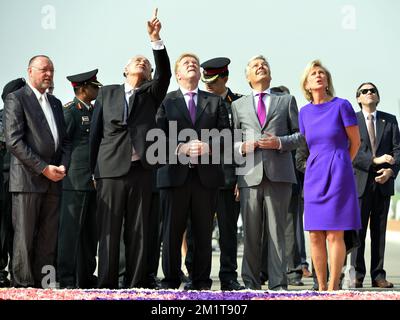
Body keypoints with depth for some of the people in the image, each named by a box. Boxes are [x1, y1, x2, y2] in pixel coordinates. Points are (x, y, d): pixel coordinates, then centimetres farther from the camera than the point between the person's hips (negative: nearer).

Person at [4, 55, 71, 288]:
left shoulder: (55, 103, 21)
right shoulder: (16, 99, -1)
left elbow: (65, 140, 21)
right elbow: (14, 141, -10)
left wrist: (63, 166, 1)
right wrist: (43, 168, -13)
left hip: (53, 181, 6)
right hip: (28, 179, -6)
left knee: (49, 238, 3)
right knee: (25, 236, -4)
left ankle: (43, 284, 7)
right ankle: (23, 285, 1)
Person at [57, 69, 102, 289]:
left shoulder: (93, 111, 19)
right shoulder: (70, 110, -6)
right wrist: (64, 169, -12)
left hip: (94, 180, 8)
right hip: (77, 180, -8)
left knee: (90, 232, 10)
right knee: (72, 231, -5)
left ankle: (86, 276, 17)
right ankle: (68, 280, -2)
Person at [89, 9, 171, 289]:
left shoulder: (151, 94, 15)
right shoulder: (106, 93, 14)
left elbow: (165, 74, -5)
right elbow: (95, 132, 12)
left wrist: (156, 39, -17)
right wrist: (94, 170, 6)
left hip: (141, 171, 1)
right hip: (111, 170, 0)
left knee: (138, 232, 2)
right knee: (109, 231, -1)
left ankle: (136, 285, 6)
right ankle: (106, 284, 3)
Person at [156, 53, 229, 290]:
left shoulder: (216, 102, 16)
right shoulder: (166, 101, 10)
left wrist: (209, 147, -12)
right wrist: (181, 148, -14)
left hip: (207, 175, 1)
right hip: (175, 173, -1)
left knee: (203, 232, 4)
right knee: (172, 231, 2)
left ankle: (201, 282, 11)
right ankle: (171, 281, 11)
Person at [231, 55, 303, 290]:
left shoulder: (286, 100, 17)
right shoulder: (238, 105, 20)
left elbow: (300, 134, 11)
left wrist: (280, 142, -6)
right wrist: (241, 147, -5)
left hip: (279, 174, -1)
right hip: (250, 174, 1)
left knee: (277, 231, -2)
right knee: (251, 233, 1)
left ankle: (278, 283, 1)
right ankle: (251, 282, 9)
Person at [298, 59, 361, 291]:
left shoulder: (341, 105, -3)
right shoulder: (305, 112, 10)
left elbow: (355, 143, 4)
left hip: (337, 175, -4)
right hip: (314, 175, 4)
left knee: (335, 235, -6)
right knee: (315, 236, 2)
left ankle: (333, 287, 1)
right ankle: (321, 287, 11)